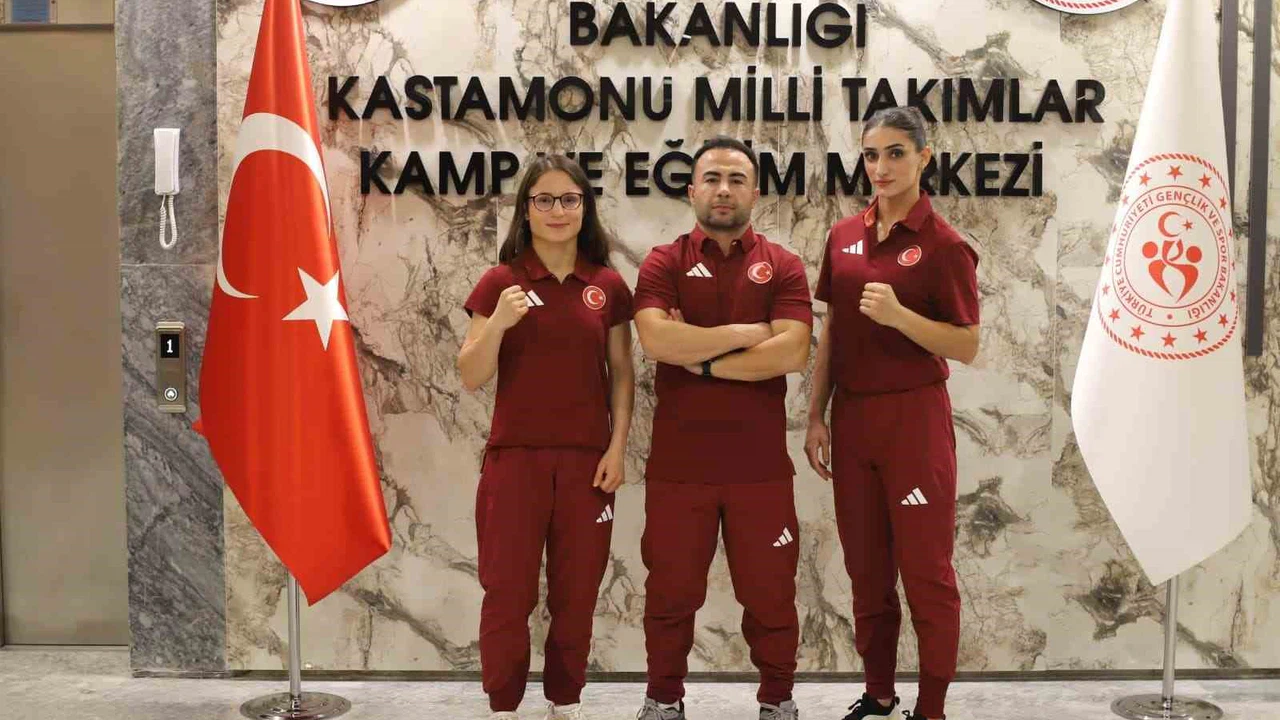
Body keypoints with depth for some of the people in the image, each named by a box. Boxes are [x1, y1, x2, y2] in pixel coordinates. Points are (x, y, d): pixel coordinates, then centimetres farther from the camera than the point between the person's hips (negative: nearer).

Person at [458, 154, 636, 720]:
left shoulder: (608, 286, 4)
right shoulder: (500, 282, -1)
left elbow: (622, 372, 8)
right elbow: (471, 378, -4)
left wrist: (617, 448, -1)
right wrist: (498, 323, -21)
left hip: (586, 461, 2)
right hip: (515, 458, -1)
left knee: (576, 594, 9)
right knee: (507, 593, 2)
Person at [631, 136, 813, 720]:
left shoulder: (782, 267, 3)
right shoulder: (664, 263, 2)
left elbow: (793, 351, -12)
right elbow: (656, 339, -16)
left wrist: (701, 360, -12)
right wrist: (745, 333, -11)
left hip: (761, 463, 0)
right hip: (677, 461, 0)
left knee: (769, 590, 10)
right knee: (671, 590, 11)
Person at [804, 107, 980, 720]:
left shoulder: (942, 245, -8)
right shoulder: (844, 237, 7)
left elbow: (966, 347, -10)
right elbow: (830, 333, 11)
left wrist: (898, 314, -24)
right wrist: (816, 417, 7)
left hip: (914, 418, -5)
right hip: (852, 419, 5)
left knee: (927, 571, 3)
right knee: (866, 569, 14)